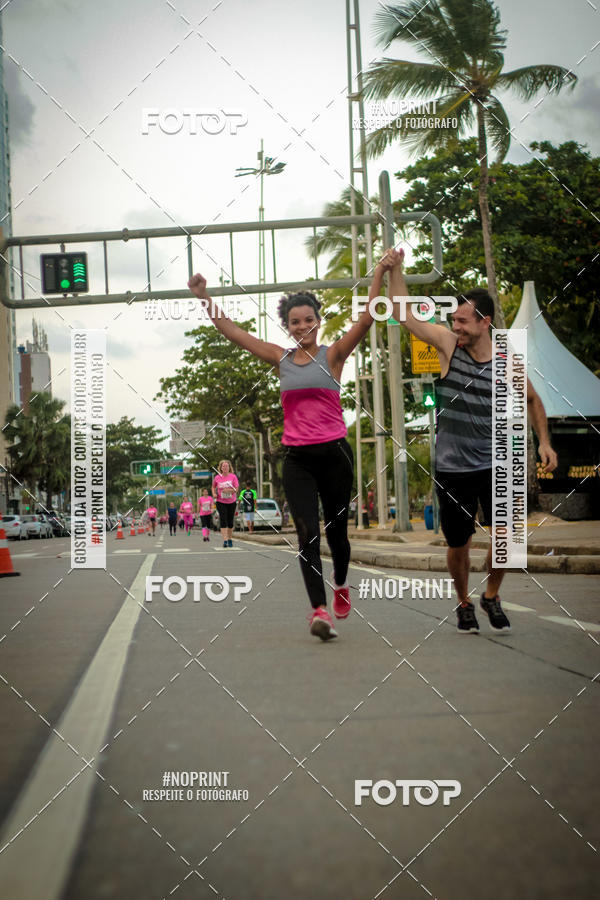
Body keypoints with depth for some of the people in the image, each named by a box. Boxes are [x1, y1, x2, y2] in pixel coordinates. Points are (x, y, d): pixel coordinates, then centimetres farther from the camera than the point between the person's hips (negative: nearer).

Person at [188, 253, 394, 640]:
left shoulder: (332, 355, 1)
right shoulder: (281, 359, 8)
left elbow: (366, 320, -11)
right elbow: (231, 330, 9)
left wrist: (379, 275, -18)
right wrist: (205, 297, 6)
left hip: (334, 453, -1)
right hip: (297, 458, 1)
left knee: (336, 530, 11)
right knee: (307, 533, -12)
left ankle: (341, 584, 40)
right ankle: (320, 610, -18)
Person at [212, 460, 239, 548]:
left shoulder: (233, 477, -5)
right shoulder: (217, 478, -2)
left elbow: (236, 489, -10)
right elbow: (213, 486, 17)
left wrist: (228, 490, -27)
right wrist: (214, 493, -2)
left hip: (232, 502, 1)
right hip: (221, 502, -1)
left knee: (230, 521, 8)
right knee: (223, 521, -13)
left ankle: (230, 539, 24)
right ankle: (225, 540, -17)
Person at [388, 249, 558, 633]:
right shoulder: (449, 346, -4)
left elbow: (533, 401, 14)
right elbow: (405, 314, -3)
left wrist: (544, 441, 5)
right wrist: (396, 270, -8)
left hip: (495, 464, 0)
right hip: (452, 468, 0)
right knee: (458, 545, 6)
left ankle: (491, 596, 12)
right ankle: (464, 604, 31)